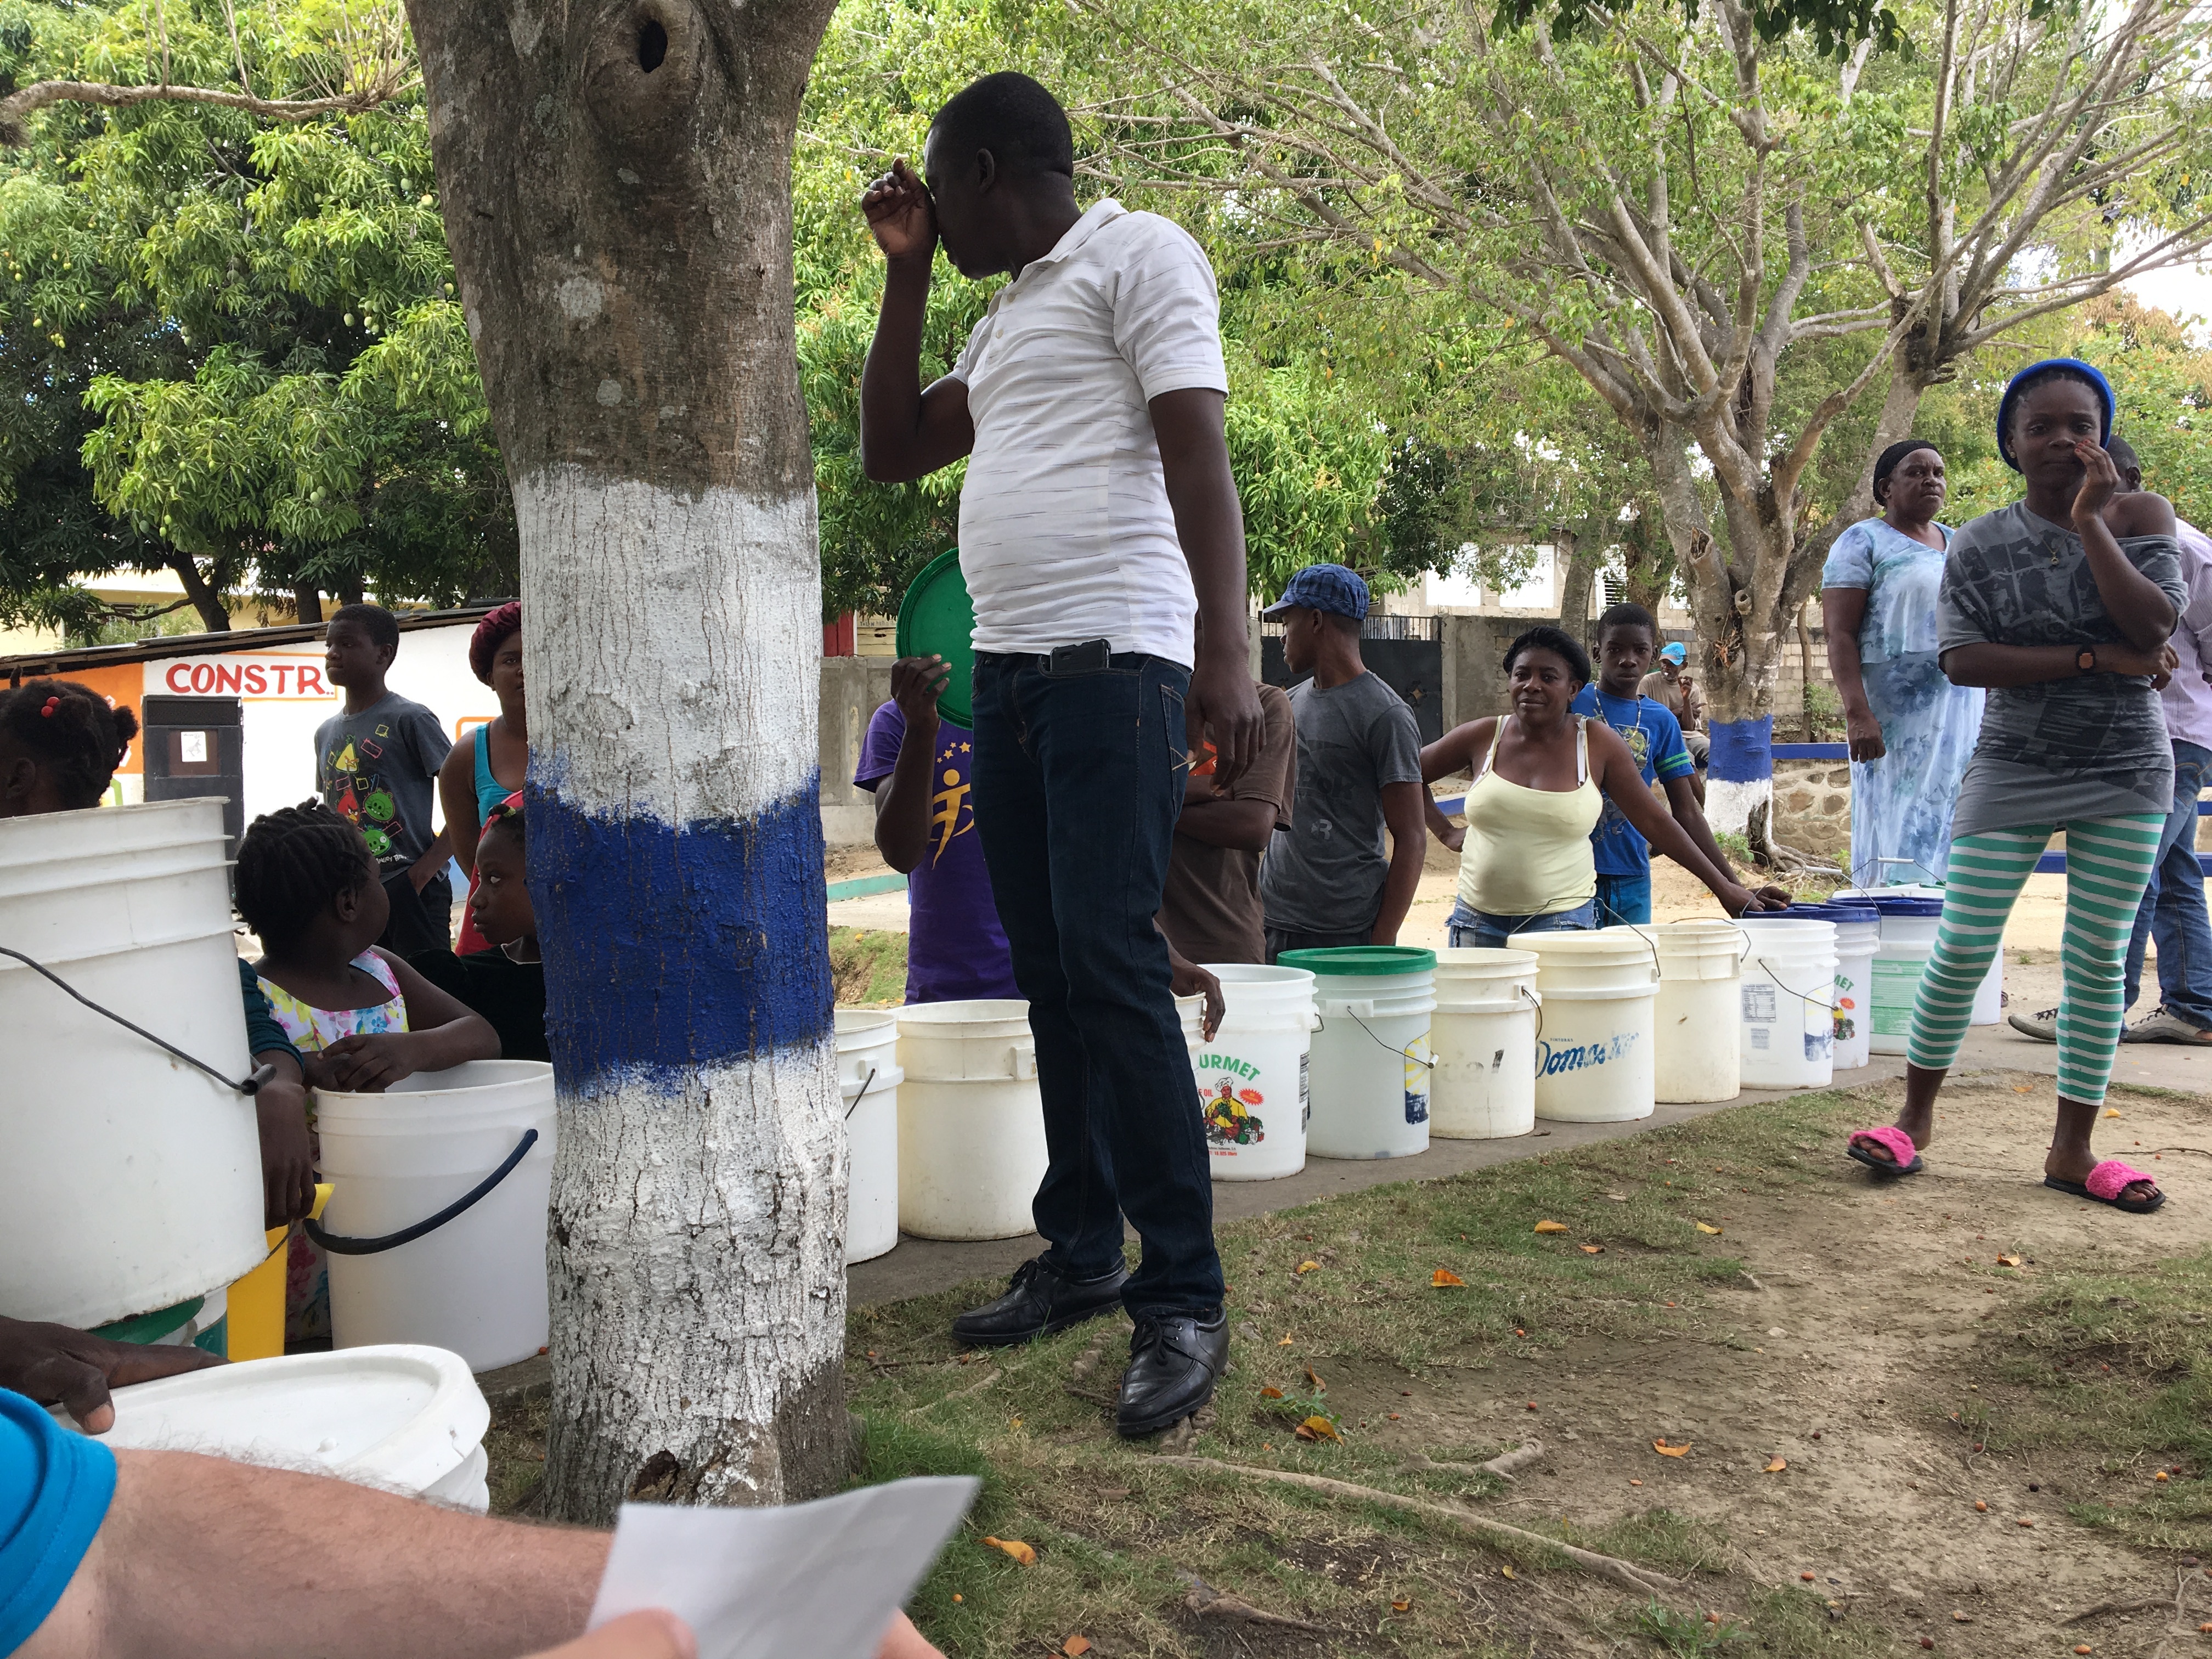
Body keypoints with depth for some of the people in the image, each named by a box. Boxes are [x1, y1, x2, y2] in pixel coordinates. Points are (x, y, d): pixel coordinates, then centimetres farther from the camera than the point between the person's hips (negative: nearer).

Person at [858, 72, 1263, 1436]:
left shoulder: (1136, 254, -1)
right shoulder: (1009, 315, 24)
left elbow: (1199, 453, -12)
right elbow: (891, 453, 24)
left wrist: (1226, 649, -23)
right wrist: (906, 272, 19)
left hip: (1114, 662, -9)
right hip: (1009, 668, 9)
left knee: (1112, 960, -15)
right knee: (1049, 969, 8)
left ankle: (1184, 1301, -9)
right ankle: (1081, 1255, 16)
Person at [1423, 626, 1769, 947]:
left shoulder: (1597, 743, -1)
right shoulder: (1484, 737, 1)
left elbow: (1654, 821, 3)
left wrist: (1723, 886, 4)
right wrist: (1445, 833, 6)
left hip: (1562, 920, -2)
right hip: (1478, 921, 2)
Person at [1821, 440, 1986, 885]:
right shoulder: (1864, 542, -2)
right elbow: (1839, 634, -11)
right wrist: (1857, 714, -21)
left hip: (1962, 711, 6)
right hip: (1896, 714, -6)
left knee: (1949, 832, 5)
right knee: (1897, 835, -7)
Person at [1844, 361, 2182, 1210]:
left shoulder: (2139, 515, -2)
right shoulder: (1979, 544, -2)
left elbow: (2153, 630, -16)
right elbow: (1961, 659, -14)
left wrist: (2089, 522, -19)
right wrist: (2095, 659, -18)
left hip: (2127, 773, 1)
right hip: (2013, 768, -1)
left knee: (2098, 961, 3)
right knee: (1961, 947, -3)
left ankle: (2072, 1149, 12)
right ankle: (1916, 1118, 13)